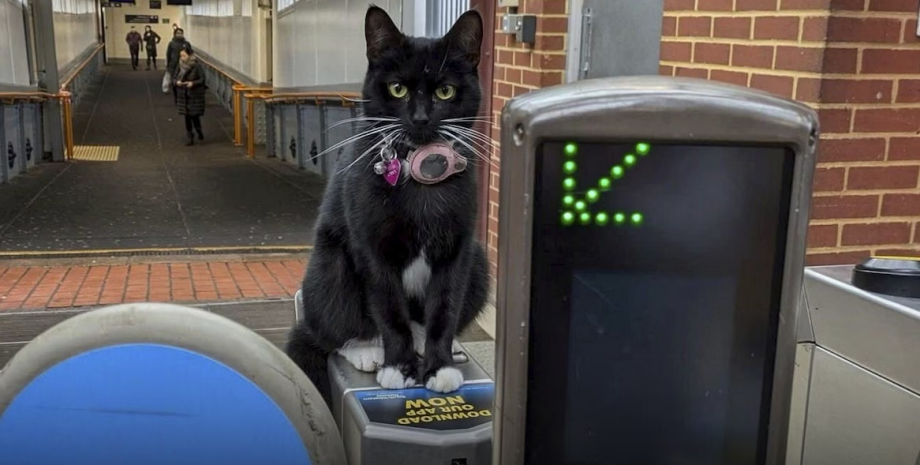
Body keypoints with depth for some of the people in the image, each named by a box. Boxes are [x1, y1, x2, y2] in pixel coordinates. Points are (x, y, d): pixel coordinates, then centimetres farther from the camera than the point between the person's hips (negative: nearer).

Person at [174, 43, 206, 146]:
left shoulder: (197, 66, -13)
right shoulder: (180, 66, 1)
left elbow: (202, 79, -9)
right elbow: (175, 78, 11)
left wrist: (193, 83, -23)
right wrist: (177, 82, -11)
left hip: (195, 95, -4)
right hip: (183, 95, 4)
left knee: (194, 115, -3)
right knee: (187, 117, 6)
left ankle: (199, 131, 27)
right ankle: (190, 138, 14)